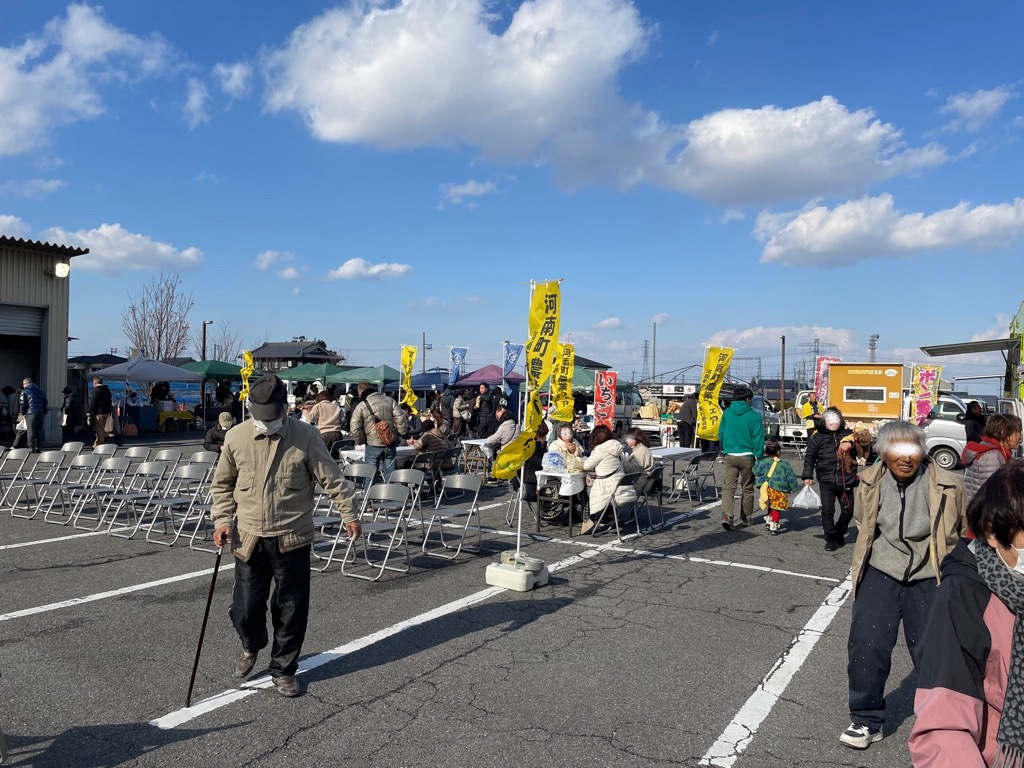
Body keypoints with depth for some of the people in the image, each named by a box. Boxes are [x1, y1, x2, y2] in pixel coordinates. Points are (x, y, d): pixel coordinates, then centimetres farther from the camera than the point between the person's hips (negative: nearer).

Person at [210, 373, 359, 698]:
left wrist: (348, 514, -7)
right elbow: (222, 483, 10)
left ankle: (284, 669, 28)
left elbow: (331, 478, -4)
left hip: (292, 538, -1)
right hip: (249, 538, 2)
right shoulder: (235, 437, -2)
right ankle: (251, 646, 42)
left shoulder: (306, 436, -9)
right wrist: (222, 519, 0)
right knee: (245, 606, 8)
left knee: (292, 609, 7)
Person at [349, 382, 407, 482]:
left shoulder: (361, 406, -4)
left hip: (373, 445, -2)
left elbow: (355, 429, -7)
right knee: (390, 476, 9)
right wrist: (401, 434, 7)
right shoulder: (390, 400, 3)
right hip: (390, 444, 2)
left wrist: (361, 442, 7)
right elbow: (401, 419, -3)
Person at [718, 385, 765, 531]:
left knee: (728, 486, 0)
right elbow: (758, 438, -8)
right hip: (747, 456, -1)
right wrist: (759, 457, -1)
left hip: (730, 456, 2)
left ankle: (727, 515, -19)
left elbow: (721, 434, 9)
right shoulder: (754, 415, -8)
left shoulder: (727, 413, 2)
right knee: (747, 489, 14)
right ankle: (746, 518, 26)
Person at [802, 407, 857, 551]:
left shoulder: (848, 434, 4)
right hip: (826, 481, -2)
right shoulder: (818, 437, 2)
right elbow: (809, 457, 5)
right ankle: (831, 540, 10)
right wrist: (807, 476, 0)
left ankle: (839, 534, 33)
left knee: (848, 511, 9)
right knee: (827, 511, -4)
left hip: (846, 481, 2)